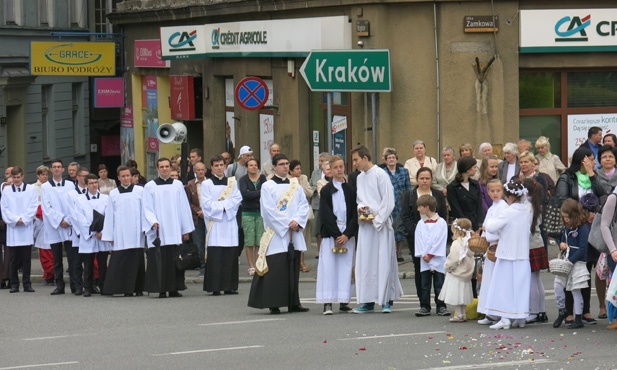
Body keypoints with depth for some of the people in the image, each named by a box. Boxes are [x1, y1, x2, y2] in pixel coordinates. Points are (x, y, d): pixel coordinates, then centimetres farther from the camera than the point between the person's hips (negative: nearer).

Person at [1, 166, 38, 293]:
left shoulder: (31, 190, 7)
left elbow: (33, 207, 1)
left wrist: (23, 219, -9)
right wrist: (15, 220, -8)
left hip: (27, 227, -1)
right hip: (12, 228, 1)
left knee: (26, 258, 0)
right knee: (13, 259, 1)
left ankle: (27, 284, 4)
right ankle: (14, 284, 6)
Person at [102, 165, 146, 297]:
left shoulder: (140, 191, 3)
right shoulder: (113, 194, 8)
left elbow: (145, 210, 3)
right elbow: (109, 215, 8)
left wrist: (146, 229, -3)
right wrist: (109, 236, 5)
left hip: (136, 233, -1)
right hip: (120, 235, 1)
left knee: (138, 261, 1)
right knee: (122, 263, -4)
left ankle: (138, 288, 8)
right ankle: (127, 289, 0)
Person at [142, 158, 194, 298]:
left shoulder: (178, 185, 10)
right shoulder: (150, 186, 4)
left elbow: (184, 207, 10)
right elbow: (147, 208, 1)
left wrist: (186, 229, 7)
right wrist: (153, 222, -17)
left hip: (175, 231, 2)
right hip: (158, 232, -2)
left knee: (175, 260, 2)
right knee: (160, 261, -4)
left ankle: (174, 289, 7)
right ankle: (161, 290, -2)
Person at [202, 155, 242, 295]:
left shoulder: (232, 182, 14)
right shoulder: (206, 184, 5)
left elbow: (237, 199, 2)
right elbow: (207, 204, -5)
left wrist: (221, 204, -10)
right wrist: (224, 205, -8)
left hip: (230, 223, 3)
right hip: (215, 223, -3)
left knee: (231, 256, -1)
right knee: (215, 256, -8)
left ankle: (230, 286, 2)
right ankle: (215, 287, -8)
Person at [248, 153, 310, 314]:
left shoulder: (295, 185, 14)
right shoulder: (267, 186, -1)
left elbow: (304, 205, 8)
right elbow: (269, 210, -9)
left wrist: (297, 221, -10)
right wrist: (287, 224, -13)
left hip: (294, 234, 5)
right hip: (276, 235, -5)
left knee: (293, 269, 6)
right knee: (276, 269, -8)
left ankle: (294, 303, 11)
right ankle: (274, 304, -6)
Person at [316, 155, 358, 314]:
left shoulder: (351, 189, 9)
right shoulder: (326, 190, 4)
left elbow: (355, 214, 4)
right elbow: (326, 215, -2)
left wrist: (347, 234, -8)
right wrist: (337, 235, -11)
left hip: (347, 234, 2)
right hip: (330, 234, -2)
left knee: (346, 266, 1)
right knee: (329, 266, -7)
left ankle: (344, 302, 5)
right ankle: (327, 303, -8)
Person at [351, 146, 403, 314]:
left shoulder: (380, 175, -7)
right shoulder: (360, 178, 14)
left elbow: (388, 201, -10)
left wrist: (376, 219, -13)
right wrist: (360, 208, -2)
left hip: (381, 224, -7)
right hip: (365, 224, 7)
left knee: (384, 261, -5)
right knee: (365, 262, 4)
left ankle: (387, 300, 0)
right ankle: (368, 301, 7)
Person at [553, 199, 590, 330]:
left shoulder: (583, 229, -12)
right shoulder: (567, 228, 12)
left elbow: (582, 249, -16)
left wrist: (570, 261, -19)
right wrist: (561, 245, 0)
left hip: (577, 263, -7)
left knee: (576, 291, -1)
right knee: (557, 287, -2)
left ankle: (578, 319, 7)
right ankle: (562, 311, 17)